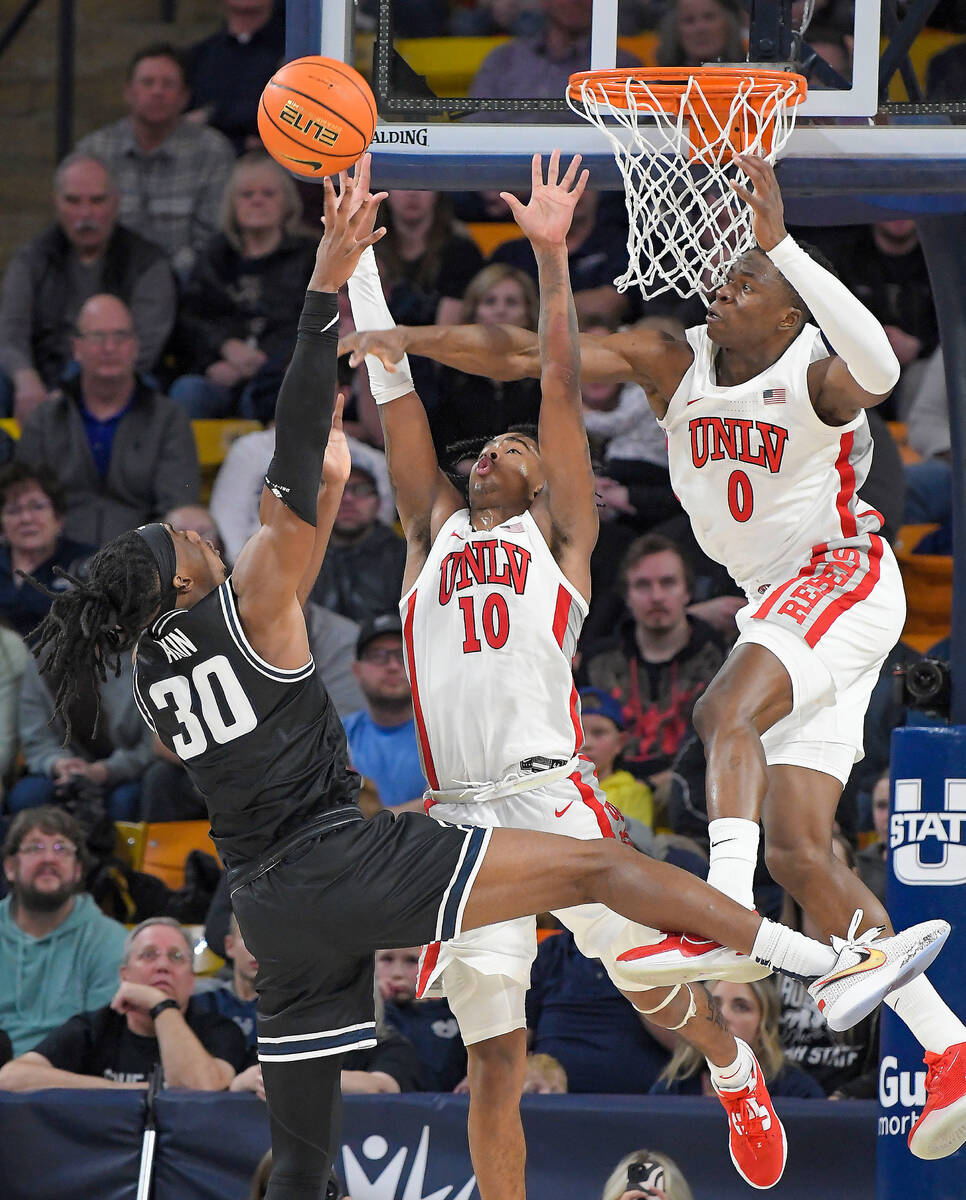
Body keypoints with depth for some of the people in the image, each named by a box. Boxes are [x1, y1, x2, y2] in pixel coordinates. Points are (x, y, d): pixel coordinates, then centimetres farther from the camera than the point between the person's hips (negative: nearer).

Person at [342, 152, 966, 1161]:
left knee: (726, 709, -34)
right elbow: (524, 355, -1)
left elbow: (876, 366, -41)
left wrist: (781, 247, -47)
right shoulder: (674, 364, 2)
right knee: (796, 849, 0)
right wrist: (403, 341, -14)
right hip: (776, 605, 8)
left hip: (844, 578, -8)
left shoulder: (815, 381, -16)